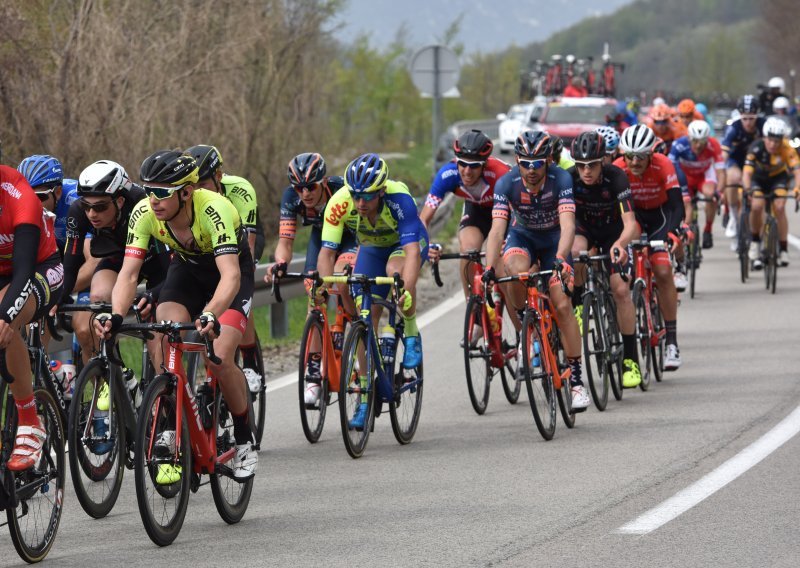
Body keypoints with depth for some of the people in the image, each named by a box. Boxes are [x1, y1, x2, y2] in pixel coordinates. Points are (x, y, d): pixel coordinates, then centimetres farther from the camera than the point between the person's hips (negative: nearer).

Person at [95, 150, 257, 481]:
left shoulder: (213, 210, -38)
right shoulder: (144, 213, -25)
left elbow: (230, 275, -47)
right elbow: (129, 272, -29)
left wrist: (210, 316, -65)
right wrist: (115, 316, -48)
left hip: (232, 271, -4)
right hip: (187, 269, 4)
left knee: (219, 360, -20)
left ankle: (244, 441, 2)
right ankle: (171, 438, -11)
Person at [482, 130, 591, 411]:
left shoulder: (561, 179, -29)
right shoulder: (507, 183, -26)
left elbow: (567, 225, -39)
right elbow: (497, 229, -32)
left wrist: (561, 259, -56)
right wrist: (490, 267, -47)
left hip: (553, 238, -1)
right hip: (522, 236, 1)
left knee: (562, 305, -15)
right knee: (517, 270, -35)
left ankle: (576, 378, -7)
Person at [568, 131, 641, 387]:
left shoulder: (616, 177, -32)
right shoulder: (569, 179, -28)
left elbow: (630, 223, -38)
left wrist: (620, 244, -59)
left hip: (612, 231, -1)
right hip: (583, 226, 1)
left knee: (621, 289, -14)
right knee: (575, 253, -35)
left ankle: (631, 358, -4)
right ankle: (578, 306, -11)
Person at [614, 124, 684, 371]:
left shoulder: (663, 166, -29)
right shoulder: (618, 169, -27)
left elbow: (677, 205, -33)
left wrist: (671, 233, -49)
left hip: (659, 214, -2)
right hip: (633, 214, 2)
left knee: (663, 272, -18)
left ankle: (671, 341, -12)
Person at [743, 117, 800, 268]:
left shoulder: (787, 149, -32)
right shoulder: (756, 148, -33)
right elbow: (747, 171, -41)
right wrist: (747, 190, -59)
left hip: (778, 177, 0)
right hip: (759, 178, 0)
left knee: (779, 208, -20)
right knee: (756, 207, -23)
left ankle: (783, 250, -7)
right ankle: (755, 243, 1)